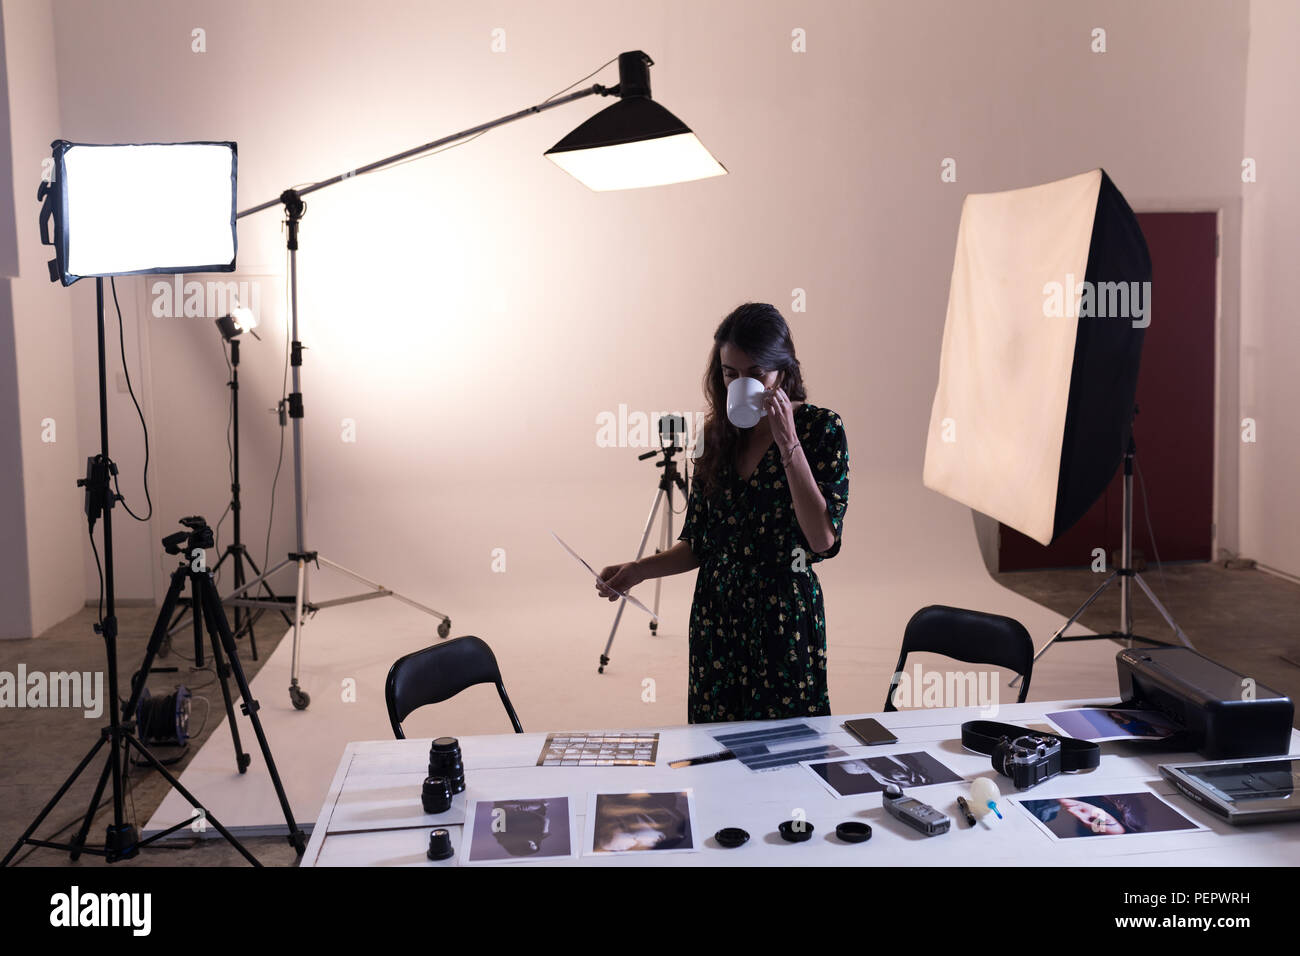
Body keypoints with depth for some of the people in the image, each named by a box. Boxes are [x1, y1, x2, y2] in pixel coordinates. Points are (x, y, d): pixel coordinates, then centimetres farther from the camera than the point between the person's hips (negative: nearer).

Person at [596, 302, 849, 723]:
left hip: (786, 619, -4)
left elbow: (823, 538, -19)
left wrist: (788, 444, -20)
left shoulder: (821, 428, -7)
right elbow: (699, 543, 10)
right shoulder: (717, 434, 5)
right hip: (716, 619, 4)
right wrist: (638, 569, -5)